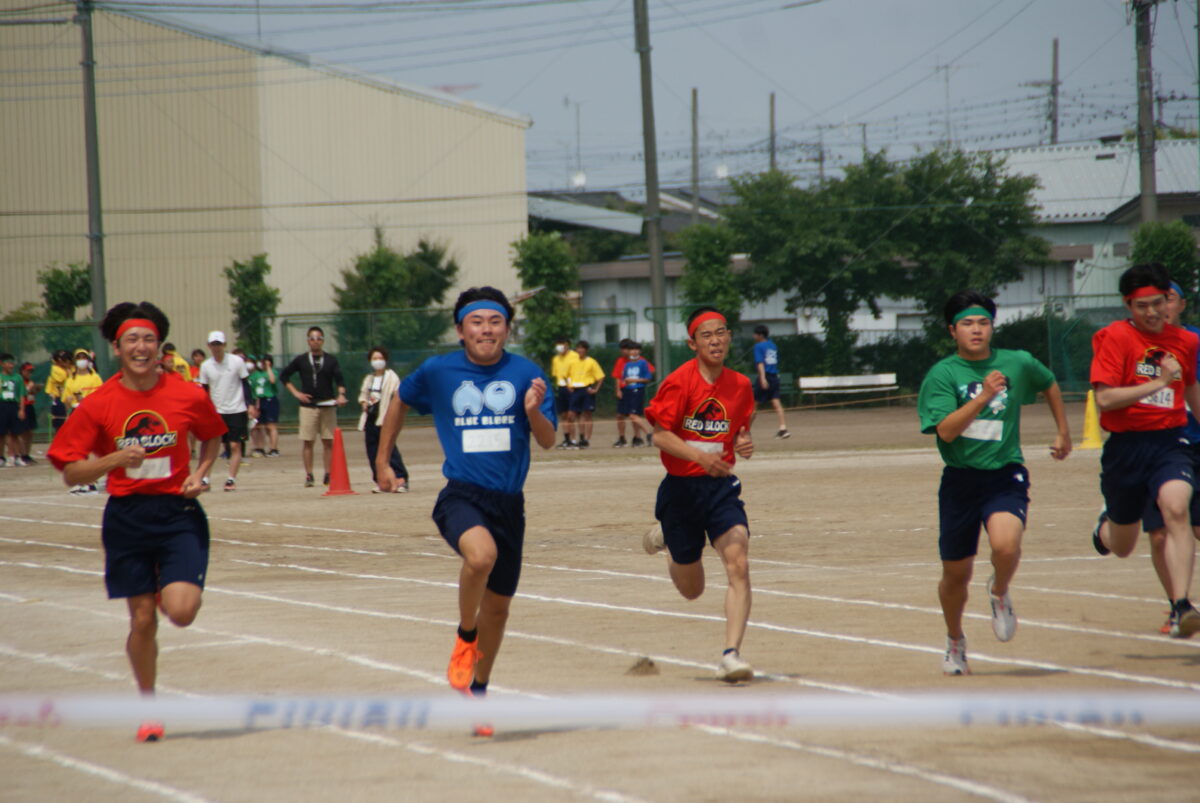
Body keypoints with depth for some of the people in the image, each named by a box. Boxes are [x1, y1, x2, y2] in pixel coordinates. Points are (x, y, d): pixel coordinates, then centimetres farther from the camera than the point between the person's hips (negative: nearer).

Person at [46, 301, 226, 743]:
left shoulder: (188, 396, -4)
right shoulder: (98, 404, -5)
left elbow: (212, 437, 17)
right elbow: (70, 472, -3)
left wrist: (199, 473, -1)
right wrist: (114, 459, -19)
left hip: (179, 512, 0)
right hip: (126, 519, 0)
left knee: (180, 611, -17)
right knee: (142, 620, 3)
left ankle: (171, 588, 22)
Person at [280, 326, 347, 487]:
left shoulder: (331, 360, 7)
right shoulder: (301, 360, 7)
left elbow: (339, 380, -1)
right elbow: (284, 376, 13)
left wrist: (341, 394, -20)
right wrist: (295, 393, 4)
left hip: (327, 406, 1)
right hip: (308, 406, 0)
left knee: (328, 441, 0)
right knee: (307, 442, -4)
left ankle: (328, 475, 6)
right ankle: (308, 475, 0)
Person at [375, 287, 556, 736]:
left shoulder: (526, 374, 0)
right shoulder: (438, 372, 1)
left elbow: (547, 442, -2)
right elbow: (401, 402, 21)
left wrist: (534, 411, -22)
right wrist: (382, 460, 22)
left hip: (509, 501, 2)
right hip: (461, 495, -2)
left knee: (498, 605, 11)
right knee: (481, 553, -34)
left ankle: (478, 689, 33)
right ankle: (465, 637, -8)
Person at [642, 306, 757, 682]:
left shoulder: (740, 385, 2)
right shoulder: (680, 381, -11)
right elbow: (660, 436, -14)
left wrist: (744, 444, -8)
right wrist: (699, 456, -29)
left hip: (721, 486, 2)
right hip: (681, 487, -2)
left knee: (738, 565, -20)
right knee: (692, 590, 11)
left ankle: (731, 655, -18)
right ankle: (665, 539, 44)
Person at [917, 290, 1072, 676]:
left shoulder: (1018, 364, 1)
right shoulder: (942, 374, -6)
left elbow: (1050, 385, 24)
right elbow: (946, 430, -18)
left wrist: (1063, 433, 26)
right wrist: (983, 396, -26)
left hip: (1005, 475, 0)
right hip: (960, 481, 0)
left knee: (1005, 545, -29)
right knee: (956, 573, 10)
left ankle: (1000, 593, 7)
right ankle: (955, 641, 39)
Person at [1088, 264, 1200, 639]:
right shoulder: (1115, 337, -7)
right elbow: (1104, 398, -16)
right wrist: (1158, 383, -19)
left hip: (1170, 442, 2)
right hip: (1126, 445, -2)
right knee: (1122, 547, 11)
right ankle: (1106, 528, 51)